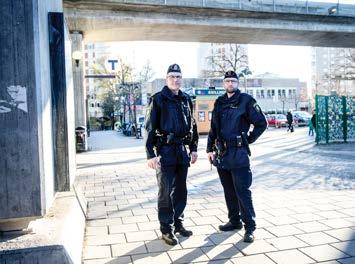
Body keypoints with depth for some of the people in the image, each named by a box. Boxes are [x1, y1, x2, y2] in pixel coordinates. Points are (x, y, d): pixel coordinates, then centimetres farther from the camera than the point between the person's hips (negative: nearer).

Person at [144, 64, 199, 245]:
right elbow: (149, 128, -9)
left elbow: (192, 125, 17)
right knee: (166, 192, 0)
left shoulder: (186, 100, 12)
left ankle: (178, 223, 28)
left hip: (182, 150, 6)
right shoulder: (158, 99, -5)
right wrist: (150, 154, -15)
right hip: (165, 150, -5)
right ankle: (166, 229, 12)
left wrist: (193, 148, 13)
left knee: (181, 190, 13)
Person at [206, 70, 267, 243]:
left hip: (238, 153, -6)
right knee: (229, 190, 14)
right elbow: (213, 128, 17)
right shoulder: (219, 102, 13)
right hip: (221, 154, 6)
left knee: (242, 191, -4)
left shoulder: (246, 100, -2)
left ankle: (250, 227, 6)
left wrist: (248, 140, -3)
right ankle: (234, 221, 27)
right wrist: (210, 148, 11)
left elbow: (261, 123, -2)